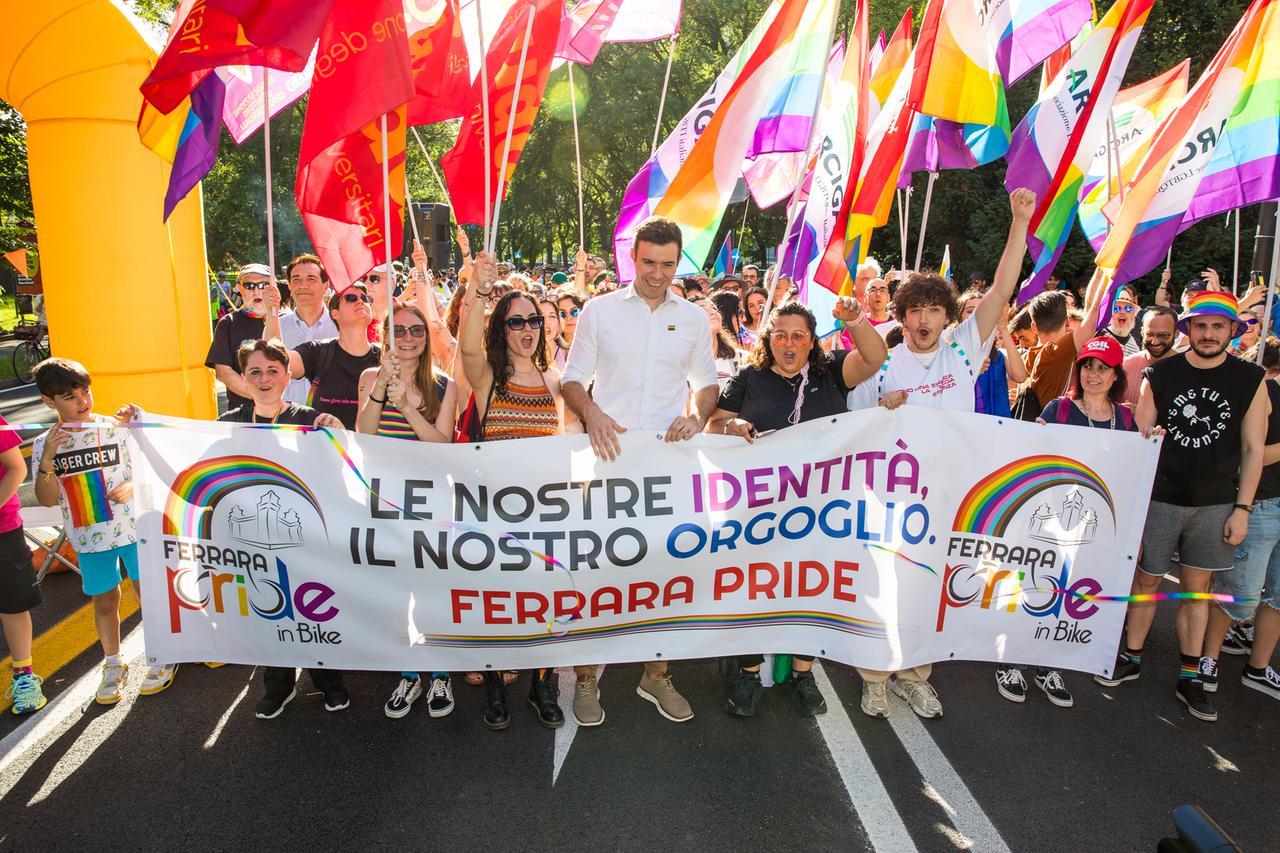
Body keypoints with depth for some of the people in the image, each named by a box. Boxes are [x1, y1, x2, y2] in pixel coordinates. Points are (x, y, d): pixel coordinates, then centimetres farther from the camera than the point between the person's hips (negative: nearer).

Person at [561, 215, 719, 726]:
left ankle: (656, 674, 23)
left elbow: (707, 381, 15)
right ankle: (586, 676, 15)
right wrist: (592, 414, -17)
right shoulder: (599, 311, 5)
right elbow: (573, 380, 4)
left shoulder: (693, 319, 11)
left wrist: (698, 417, -6)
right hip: (608, 454, -2)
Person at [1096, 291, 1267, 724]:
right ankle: (1131, 659, 23)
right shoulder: (1160, 374, -2)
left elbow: (1253, 448, 2)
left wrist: (1242, 508, -2)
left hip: (1215, 503, 1)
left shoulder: (1250, 379, 0)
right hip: (1160, 497, 0)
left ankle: (1190, 677, 20)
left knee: (1197, 587, 9)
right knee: (1147, 579, 7)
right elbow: (1140, 437, 0)